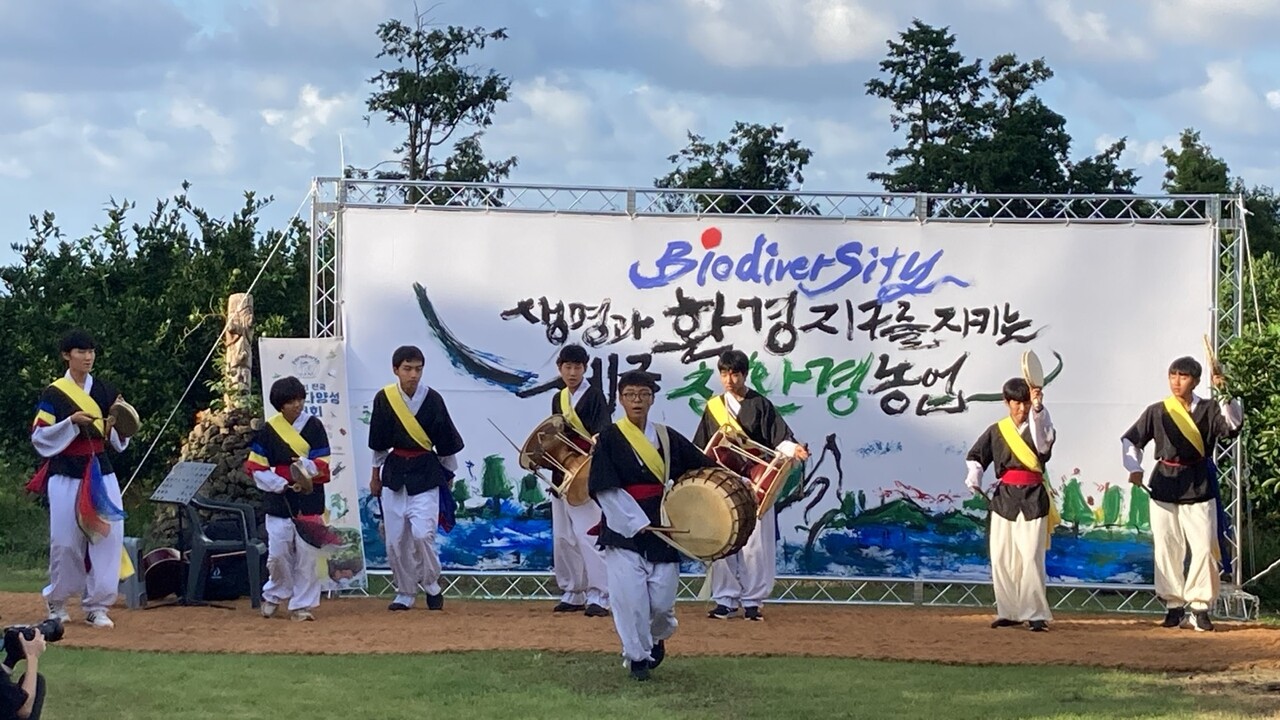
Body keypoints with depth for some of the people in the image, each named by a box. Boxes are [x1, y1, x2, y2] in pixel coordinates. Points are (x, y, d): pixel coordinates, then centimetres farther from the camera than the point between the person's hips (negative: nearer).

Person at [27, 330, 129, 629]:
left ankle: (96, 605, 1)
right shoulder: (54, 394, -3)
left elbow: (119, 441, 11)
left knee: (108, 536, -6)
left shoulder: (105, 391, 7)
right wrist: (71, 422, -18)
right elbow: (39, 437, -6)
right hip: (66, 476, -3)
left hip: (100, 473, 3)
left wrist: (116, 421, -10)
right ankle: (56, 601, 20)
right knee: (65, 541, -1)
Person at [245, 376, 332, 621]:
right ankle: (273, 594, 25)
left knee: (307, 553, -2)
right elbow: (255, 467, 2)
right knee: (277, 553, 0)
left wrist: (306, 466, -23)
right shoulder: (268, 430, 0)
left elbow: (322, 465, -3)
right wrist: (278, 484, -10)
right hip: (278, 500, 0)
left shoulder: (314, 426, -1)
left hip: (309, 500, 0)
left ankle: (302, 604, 6)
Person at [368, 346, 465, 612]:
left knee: (422, 533, -16)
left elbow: (446, 441, 3)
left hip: (425, 472, -3)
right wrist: (376, 474, 17)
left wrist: (448, 475, 11)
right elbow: (379, 442, 10)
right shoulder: (384, 399, -4)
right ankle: (405, 592, 19)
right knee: (395, 540, 4)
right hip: (394, 471, 3)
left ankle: (431, 585, 6)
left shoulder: (432, 399, -10)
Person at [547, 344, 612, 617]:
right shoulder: (558, 399, 16)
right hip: (562, 475, 7)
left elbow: (603, 432, -15)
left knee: (587, 536, -14)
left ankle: (598, 596, -13)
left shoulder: (594, 396, -4)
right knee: (562, 538, 9)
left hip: (586, 475, -7)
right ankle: (573, 594, 19)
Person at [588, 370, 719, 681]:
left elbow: (704, 468, 13)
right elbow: (605, 489, -10)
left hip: (661, 526, 3)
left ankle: (657, 637, 31)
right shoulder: (609, 439, -4)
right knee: (629, 597, -7)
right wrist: (638, 523, -16)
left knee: (661, 599, -1)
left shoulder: (667, 438, 6)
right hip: (622, 529, -2)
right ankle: (637, 656, 11)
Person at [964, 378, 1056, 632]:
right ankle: (1009, 612, 14)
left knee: (1031, 558, -10)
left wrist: (1038, 408, -37)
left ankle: (1036, 614, -5)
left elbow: (1045, 440, -23)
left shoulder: (1037, 427, 0)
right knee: (1001, 558, 4)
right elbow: (975, 456, 13)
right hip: (1004, 497, 3)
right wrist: (974, 478, -6)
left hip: (1033, 498, -3)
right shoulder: (997, 431, 8)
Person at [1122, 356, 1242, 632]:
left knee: (1204, 548, -7)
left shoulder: (1209, 410, 0)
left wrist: (1226, 396, -29)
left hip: (1199, 485, -1)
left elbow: (1233, 425, -17)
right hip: (1165, 484, 1)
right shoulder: (1156, 412, 3)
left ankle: (1200, 607, 2)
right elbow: (1130, 439, 8)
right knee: (1167, 549, 3)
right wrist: (1135, 468, -6)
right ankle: (1174, 606, 13)